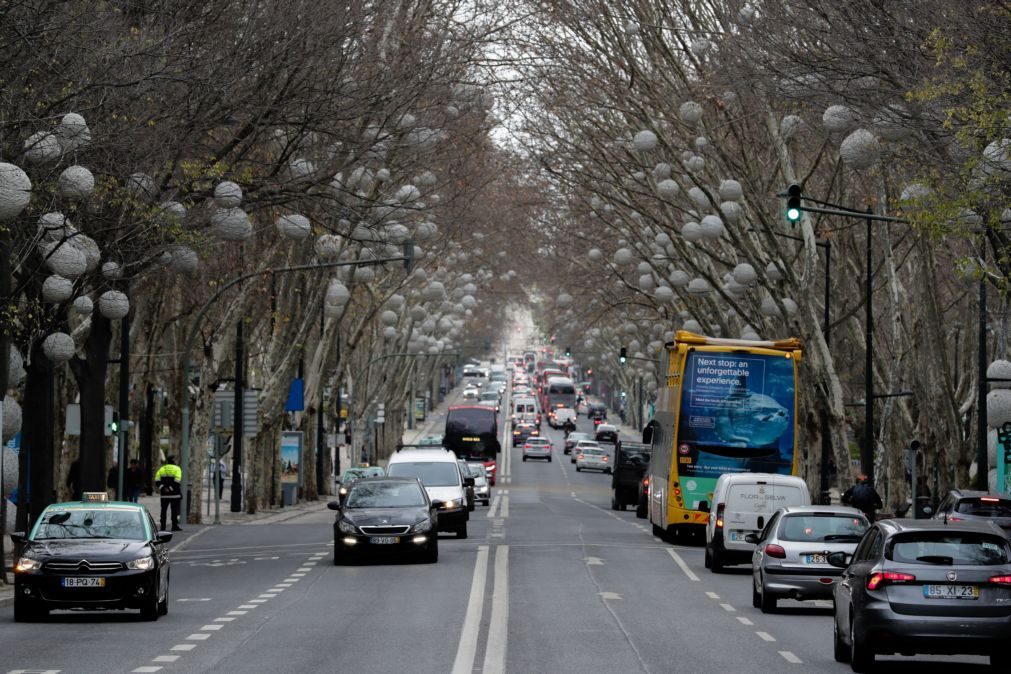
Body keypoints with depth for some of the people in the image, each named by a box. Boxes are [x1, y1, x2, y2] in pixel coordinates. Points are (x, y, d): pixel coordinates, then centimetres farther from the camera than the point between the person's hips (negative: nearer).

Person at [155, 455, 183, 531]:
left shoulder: (162, 469, 10)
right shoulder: (177, 469, -3)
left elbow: (157, 480, -2)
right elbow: (177, 481, -16)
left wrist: (162, 488, -5)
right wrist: (171, 488, -11)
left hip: (164, 495, 3)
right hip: (175, 494, -3)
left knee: (163, 511, 8)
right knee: (175, 510, 1)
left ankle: (162, 526, 6)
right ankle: (175, 526, -2)